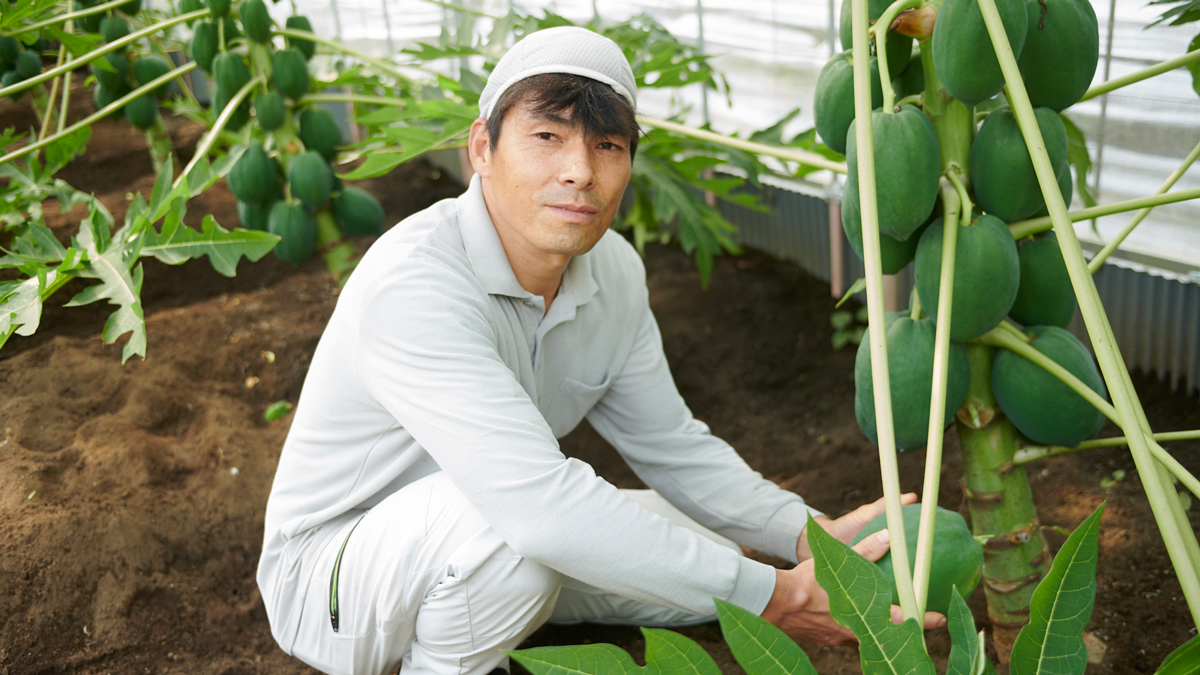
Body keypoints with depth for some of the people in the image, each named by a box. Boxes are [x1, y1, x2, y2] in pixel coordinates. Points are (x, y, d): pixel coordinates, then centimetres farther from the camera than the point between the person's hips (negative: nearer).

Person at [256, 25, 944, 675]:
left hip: (471, 550, 8)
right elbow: (538, 502, -41)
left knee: (703, 557, 4)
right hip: (331, 573, -7)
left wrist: (812, 534, -15)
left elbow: (673, 448, 1)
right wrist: (772, 596, -36)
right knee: (506, 526, -37)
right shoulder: (411, 282, -33)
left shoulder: (614, 271, -7)